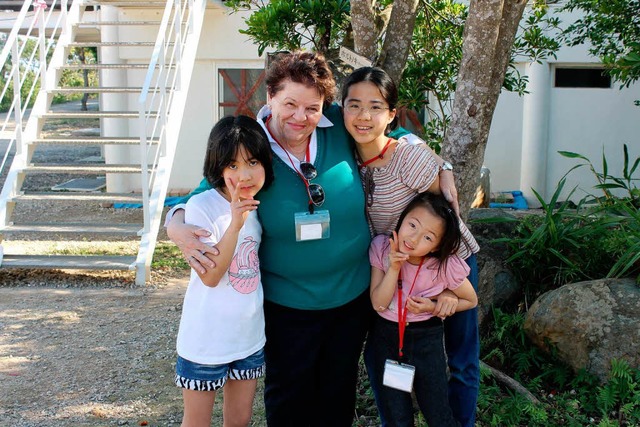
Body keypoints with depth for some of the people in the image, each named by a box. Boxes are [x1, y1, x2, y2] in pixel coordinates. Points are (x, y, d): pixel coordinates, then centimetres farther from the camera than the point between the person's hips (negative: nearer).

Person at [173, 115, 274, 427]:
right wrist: (235, 224, -32)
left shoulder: (260, 205, 1)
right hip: (206, 340, -5)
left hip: (250, 336, 5)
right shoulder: (202, 206, -18)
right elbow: (209, 276, -23)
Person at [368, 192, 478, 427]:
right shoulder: (381, 247, -14)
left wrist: (434, 307, -16)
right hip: (385, 335, 2)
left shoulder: (446, 266, -20)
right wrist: (393, 268, -27)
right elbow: (379, 304, -13)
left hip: (426, 338, -1)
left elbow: (470, 300, -1)